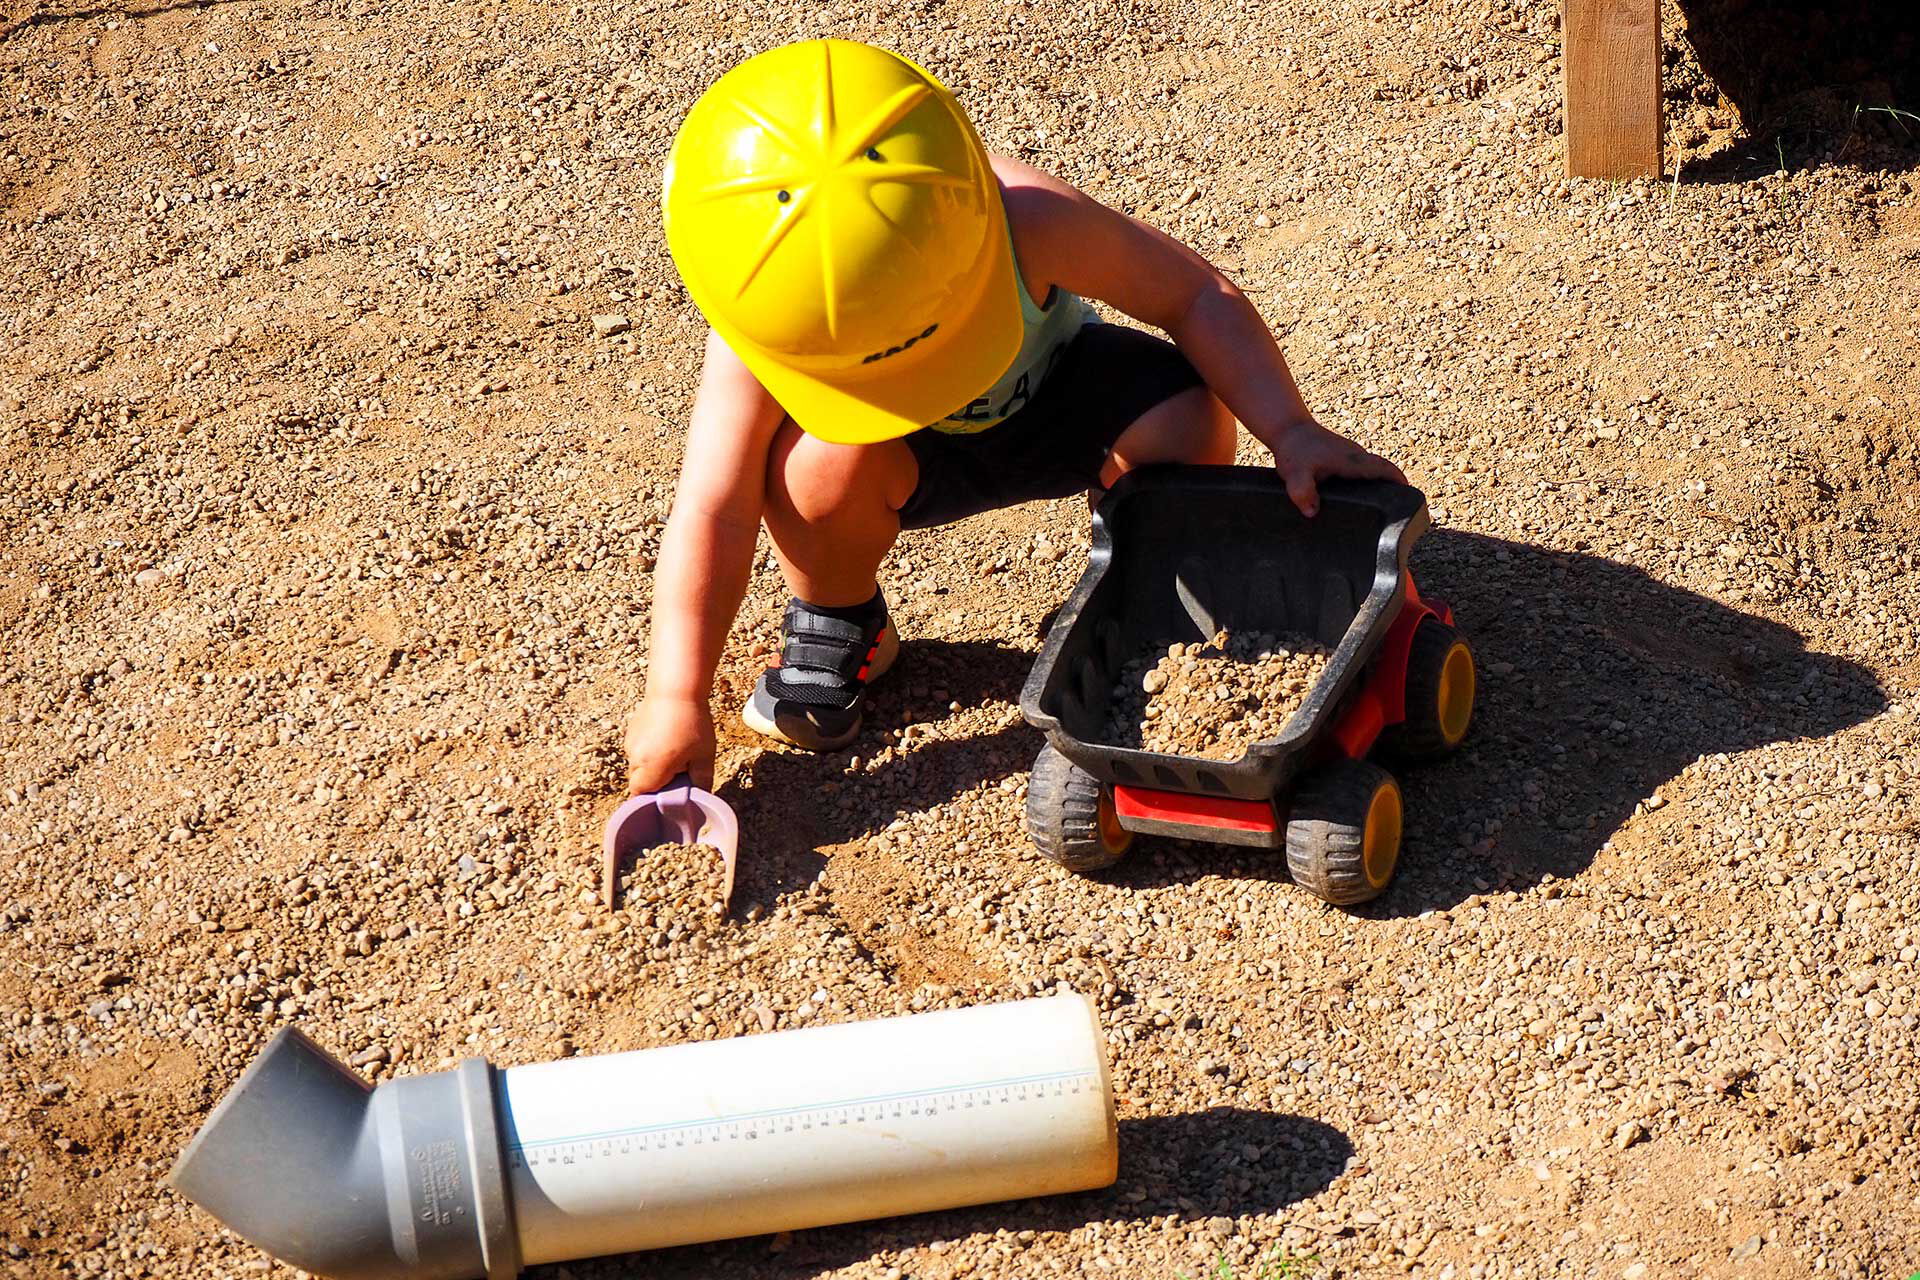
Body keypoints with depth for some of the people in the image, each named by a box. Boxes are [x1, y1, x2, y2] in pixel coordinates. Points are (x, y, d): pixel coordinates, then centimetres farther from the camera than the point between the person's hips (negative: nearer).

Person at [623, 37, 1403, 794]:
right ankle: (838, 626, -2)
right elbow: (714, 513, -30)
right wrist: (678, 696, -33)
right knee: (827, 469, -37)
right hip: (912, 454, -1)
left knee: (1187, 429, -30)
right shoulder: (772, 328, -34)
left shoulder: (1028, 222, -36)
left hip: (1045, 392, 1)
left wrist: (1289, 431, -34)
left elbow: (1197, 296, -24)